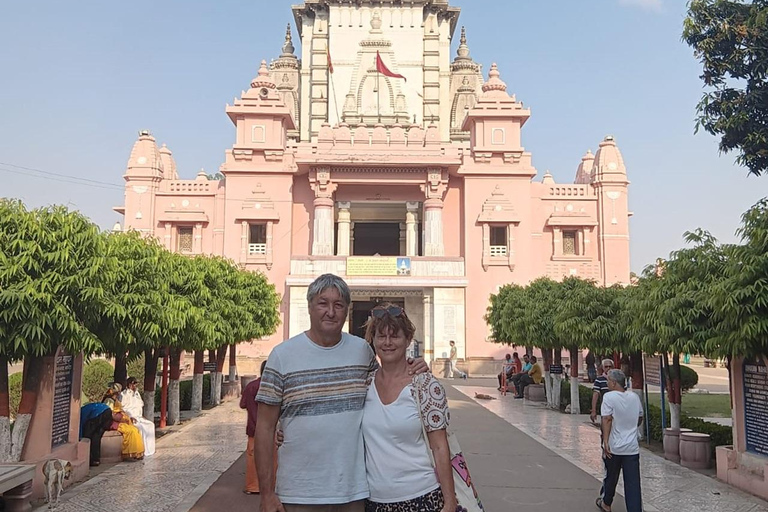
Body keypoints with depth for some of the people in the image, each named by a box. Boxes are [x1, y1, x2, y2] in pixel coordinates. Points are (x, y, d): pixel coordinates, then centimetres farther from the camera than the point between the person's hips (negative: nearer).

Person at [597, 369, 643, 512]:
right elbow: (640, 418, 18)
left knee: (611, 477, 16)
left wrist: (605, 441, -18)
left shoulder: (609, 397, -12)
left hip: (614, 447, -3)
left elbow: (607, 419, -19)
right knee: (633, 482, 2)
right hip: (632, 447, 3)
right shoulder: (634, 397, 5)